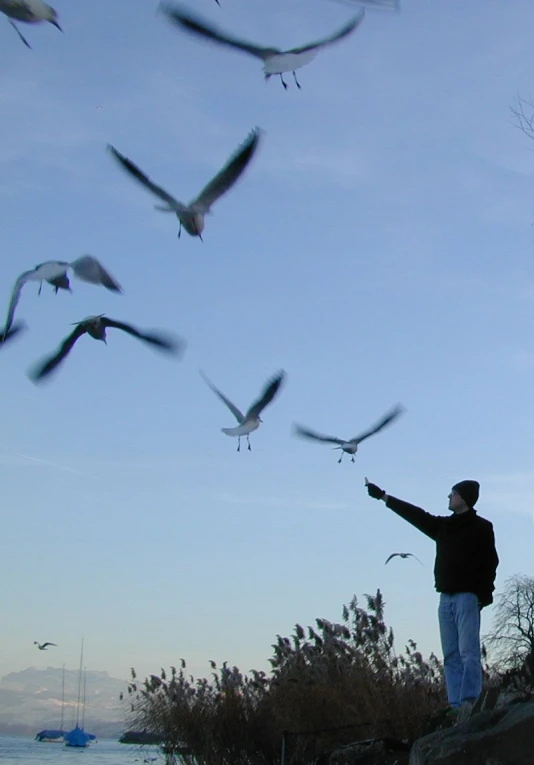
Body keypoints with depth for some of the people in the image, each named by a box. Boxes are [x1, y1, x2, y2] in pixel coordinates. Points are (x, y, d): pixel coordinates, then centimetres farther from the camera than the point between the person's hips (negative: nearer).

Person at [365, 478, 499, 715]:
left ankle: (469, 702, -17)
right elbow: (415, 514, 19)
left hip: (468, 597, -7)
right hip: (446, 597, 7)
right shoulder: (443, 525, 17)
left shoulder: (481, 527, -1)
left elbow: (490, 562, -6)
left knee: (468, 651, -12)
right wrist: (383, 497, 20)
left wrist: (485, 593, -16)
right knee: (451, 655, 2)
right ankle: (456, 705, 2)